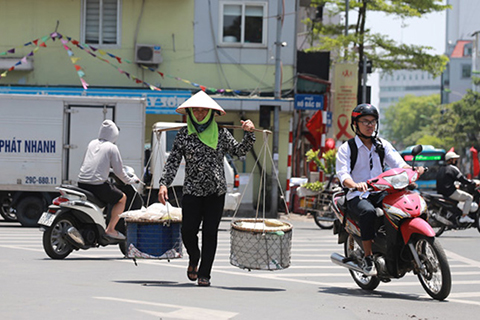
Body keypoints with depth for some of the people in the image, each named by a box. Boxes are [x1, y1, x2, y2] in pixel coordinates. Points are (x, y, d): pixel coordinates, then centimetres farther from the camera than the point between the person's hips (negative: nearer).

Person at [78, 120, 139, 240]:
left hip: (82, 184, 7)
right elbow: (118, 170, -2)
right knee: (122, 198, 9)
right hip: (98, 184, -7)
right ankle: (110, 229, 2)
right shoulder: (112, 148, -3)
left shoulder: (92, 144, 14)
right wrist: (130, 180, 17)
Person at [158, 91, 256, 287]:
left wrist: (249, 134, -5)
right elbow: (173, 161, 2)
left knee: (210, 233, -1)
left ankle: (204, 274, 9)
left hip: (216, 191, 0)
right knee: (188, 231, -8)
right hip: (192, 190, 0)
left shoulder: (221, 134, 7)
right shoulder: (184, 134, 5)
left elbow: (239, 151, 11)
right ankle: (193, 259, 24)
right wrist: (164, 184, -8)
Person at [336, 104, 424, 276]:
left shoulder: (383, 145, 15)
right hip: (357, 196, -4)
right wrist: (355, 184, -36)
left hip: (380, 193, 4)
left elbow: (398, 163, 2)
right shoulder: (346, 148, 1)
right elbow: (343, 174, -13)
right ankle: (368, 258, -29)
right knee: (368, 211, -38)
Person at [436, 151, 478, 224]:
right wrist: (474, 183, -2)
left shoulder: (441, 168, 16)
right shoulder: (452, 168, -11)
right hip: (450, 192, -10)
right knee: (469, 198, -3)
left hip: (440, 192, 10)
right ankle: (464, 217, -10)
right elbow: (462, 179, -12)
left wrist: (455, 185, 35)